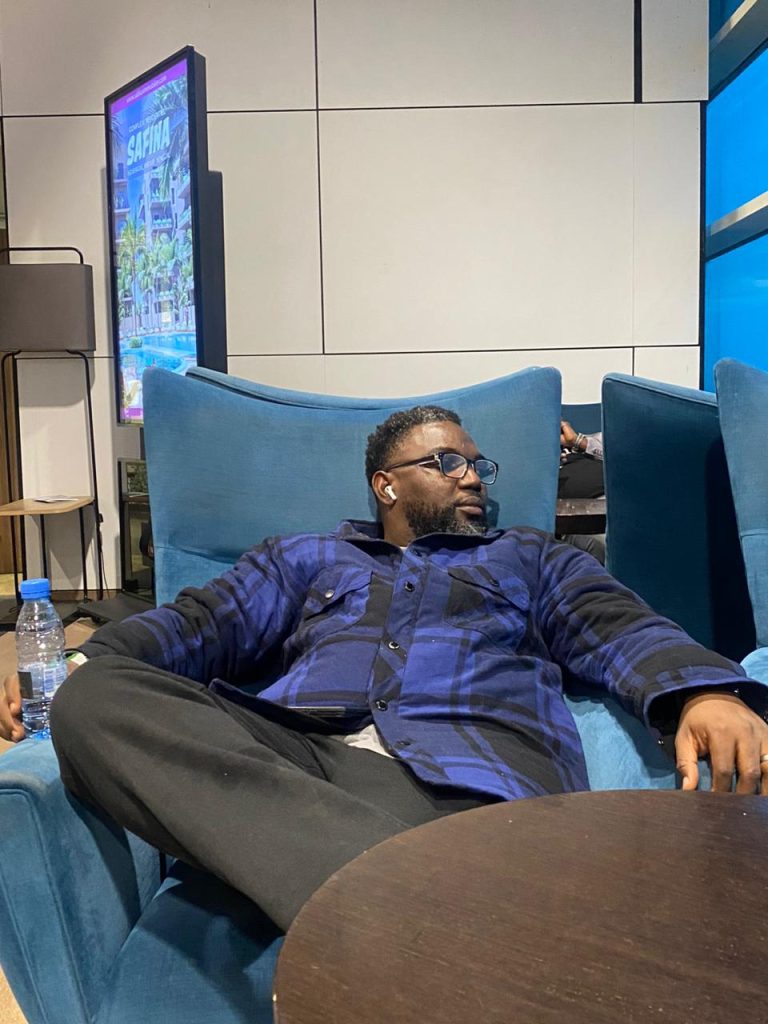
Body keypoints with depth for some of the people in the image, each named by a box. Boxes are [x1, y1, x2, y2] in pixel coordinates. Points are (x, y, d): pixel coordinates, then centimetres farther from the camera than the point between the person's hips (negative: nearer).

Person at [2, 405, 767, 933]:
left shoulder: (531, 559, 30)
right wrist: (77, 663, -3)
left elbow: (619, 630, 13)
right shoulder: (304, 558, 31)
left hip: (467, 768, -4)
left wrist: (703, 693, -12)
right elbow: (203, 622, 17)